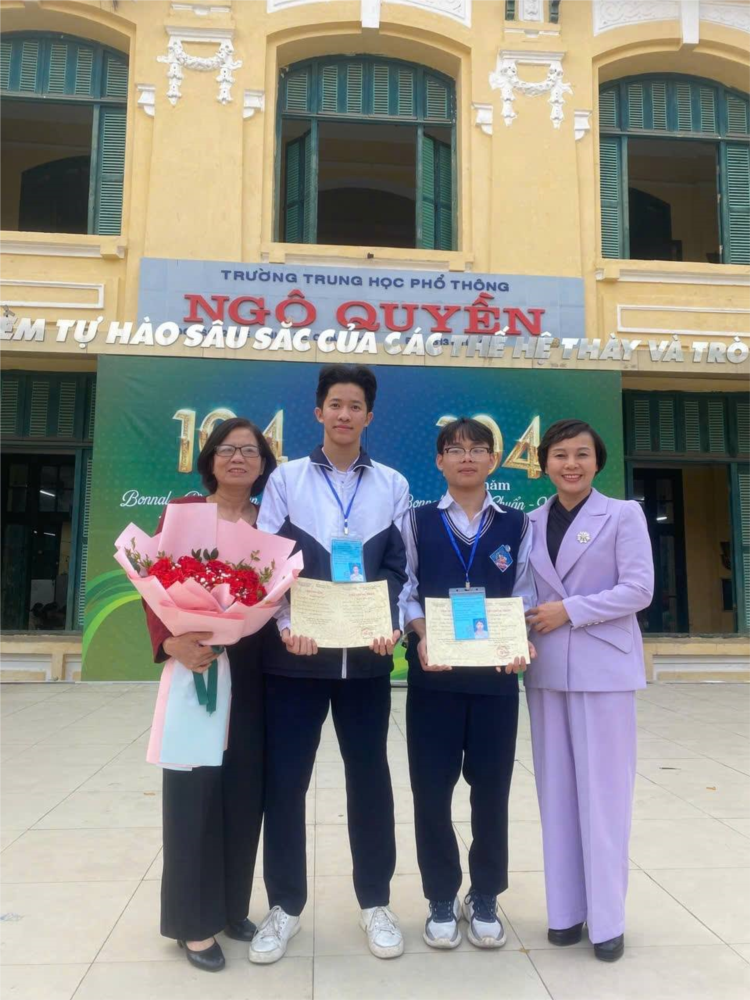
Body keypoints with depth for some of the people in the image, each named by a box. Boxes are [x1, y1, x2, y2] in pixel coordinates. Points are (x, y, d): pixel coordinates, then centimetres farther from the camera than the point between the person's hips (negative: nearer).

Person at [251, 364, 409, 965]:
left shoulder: (393, 485, 7)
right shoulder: (286, 479, 4)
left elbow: (400, 570, 4)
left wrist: (393, 627, -12)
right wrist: (286, 627, -16)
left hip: (367, 655, 1)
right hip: (296, 654, 0)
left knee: (369, 776, 10)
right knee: (284, 779, 6)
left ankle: (376, 903, 28)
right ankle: (285, 905, 25)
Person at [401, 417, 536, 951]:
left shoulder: (518, 525, 7)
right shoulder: (418, 521, 5)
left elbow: (524, 597, 4)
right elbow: (405, 591, 2)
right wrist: (422, 637, -16)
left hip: (496, 673, 1)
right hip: (434, 673, 0)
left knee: (492, 786, 9)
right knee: (431, 787, 5)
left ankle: (485, 898, 28)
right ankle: (441, 900, 24)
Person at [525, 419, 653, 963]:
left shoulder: (623, 514, -1)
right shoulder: (531, 523, 9)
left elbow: (639, 590, -9)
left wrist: (571, 610, -15)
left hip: (604, 667, -3)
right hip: (547, 668, 4)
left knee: (603, 791, 1)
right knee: (557, 791, 9)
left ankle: (607, 918, 14)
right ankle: (566, 909, 21)